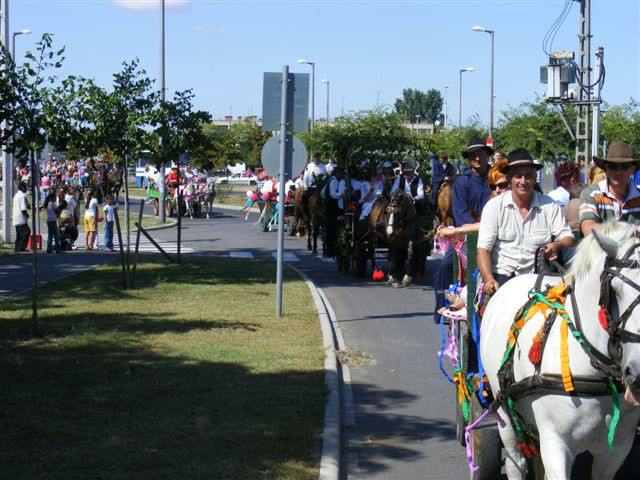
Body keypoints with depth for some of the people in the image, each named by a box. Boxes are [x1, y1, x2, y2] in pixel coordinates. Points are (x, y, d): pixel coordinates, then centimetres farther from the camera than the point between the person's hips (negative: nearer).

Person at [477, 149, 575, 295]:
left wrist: (557, 246, -20)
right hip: (502, 276, -2)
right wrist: (489, 280, -19)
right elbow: (483, 249, -2)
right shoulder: (494, 206, 3)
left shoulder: (549, 206, 8)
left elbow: (569, 239, 6)